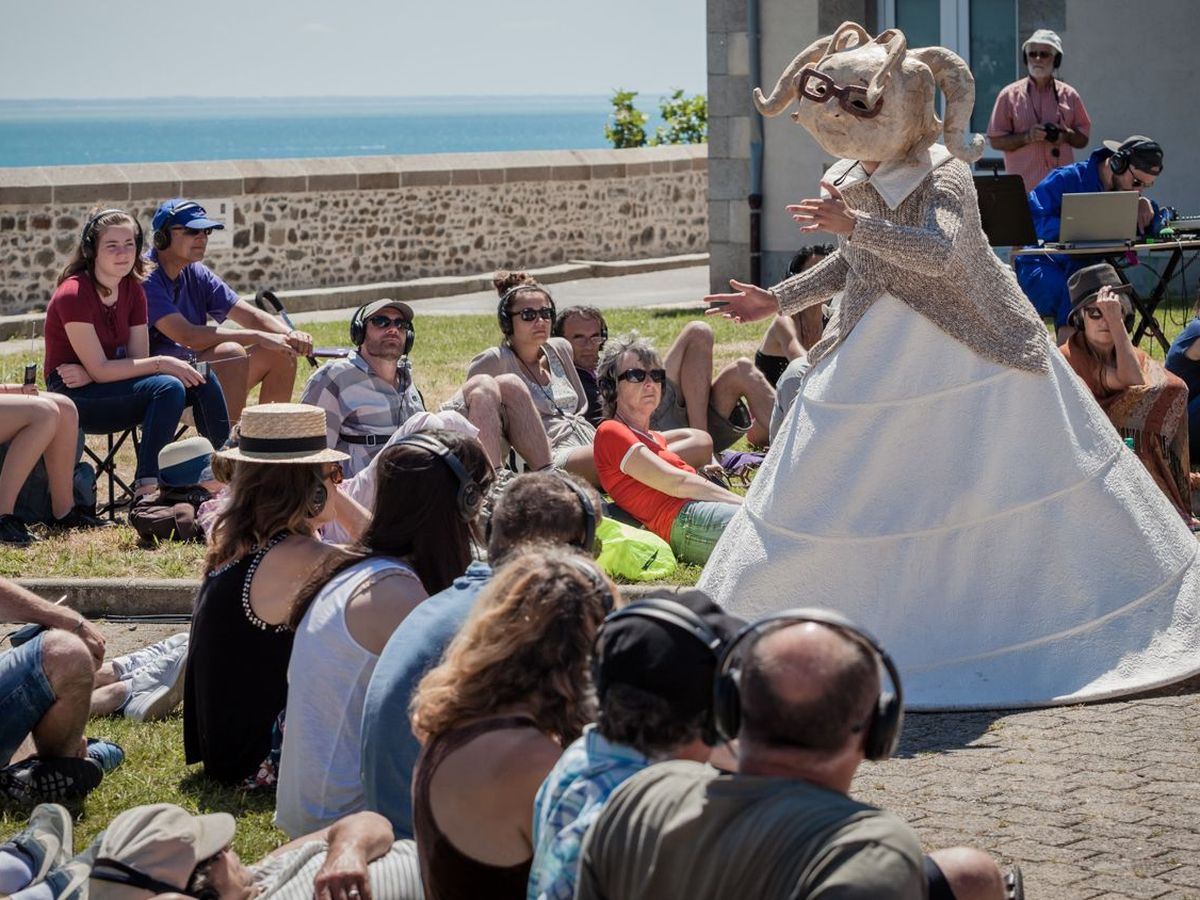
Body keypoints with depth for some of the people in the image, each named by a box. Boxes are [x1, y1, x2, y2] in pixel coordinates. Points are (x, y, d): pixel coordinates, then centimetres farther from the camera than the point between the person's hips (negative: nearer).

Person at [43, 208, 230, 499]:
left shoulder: (133, 289, 3)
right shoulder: (73, 295, -19)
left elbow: (138, 359, -1)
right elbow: (100, 370, -21)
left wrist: (88, 373, -19)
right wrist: (161, 363, -22)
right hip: (74, 398, -7)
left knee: (203, 381, -9)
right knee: (168, 387, -29)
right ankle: (147, 488, -29)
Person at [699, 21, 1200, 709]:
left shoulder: (944, 174, -18)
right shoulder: (850, 184, 3)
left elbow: (939, 252, -36)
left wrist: (856, 225, -41)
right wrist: (777, 300, 12)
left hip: (979, 360, -6)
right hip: (876, 362, 6)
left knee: (1036, 472, 4)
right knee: (814, 490, 6)